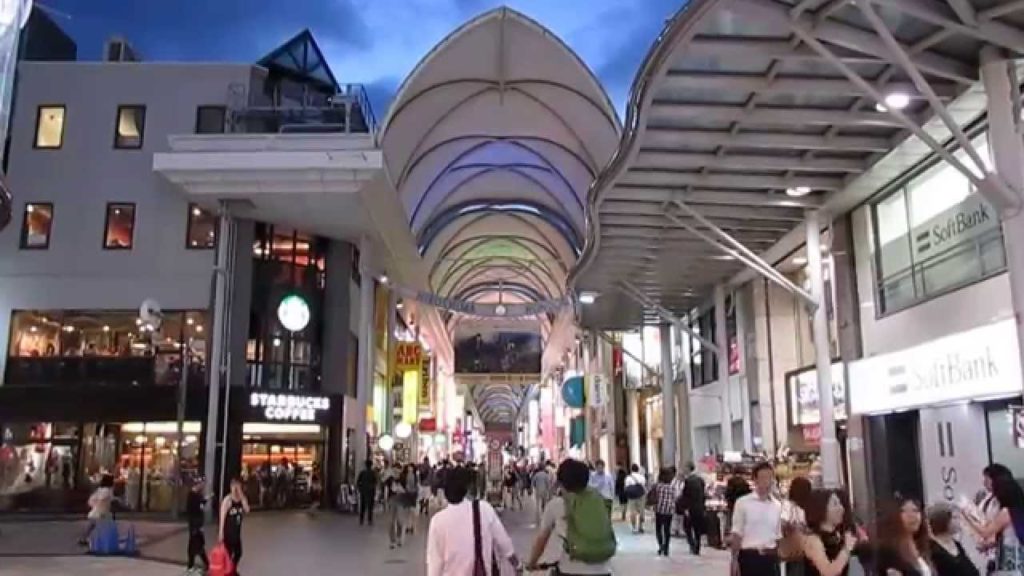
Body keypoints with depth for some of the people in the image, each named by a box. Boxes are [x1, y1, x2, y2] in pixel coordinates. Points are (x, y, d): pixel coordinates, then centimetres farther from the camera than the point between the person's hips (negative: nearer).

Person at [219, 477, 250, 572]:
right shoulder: (227, 500, -15)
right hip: (228, 531, -6)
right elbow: (222, 517, -14)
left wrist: (242, 496, -18)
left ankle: (233, 570, 37)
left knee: (238, 552, 17)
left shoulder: (242, 498, 1)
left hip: (237, 530, 6)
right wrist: (221, 532, -15)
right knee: (228, 553, -3)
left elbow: (247, 510, -14)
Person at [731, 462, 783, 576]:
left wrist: (777, 558, 12)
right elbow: (737, 534, -6)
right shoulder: (743, 503, -7)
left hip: (770, 558, 4)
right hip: (749, 556, -4)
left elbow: (778, 536, 13)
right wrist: (734, 560, -9)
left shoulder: (777, 505, 6)